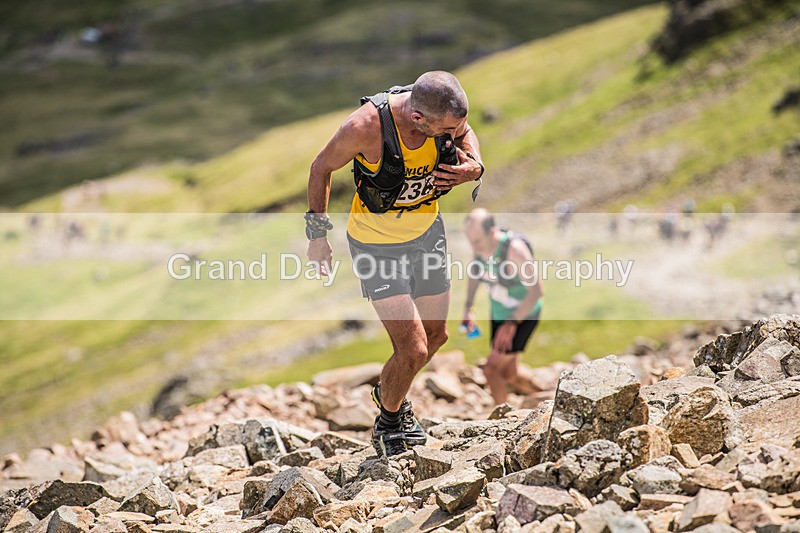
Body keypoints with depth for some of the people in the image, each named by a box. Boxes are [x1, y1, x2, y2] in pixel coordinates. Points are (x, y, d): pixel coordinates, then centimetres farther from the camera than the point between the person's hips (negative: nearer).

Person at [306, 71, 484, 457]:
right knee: (414, 350, -11)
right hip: (377, 244, -5)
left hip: (427, 231, 5)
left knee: (436, 334, 17)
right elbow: (322, 168, -13)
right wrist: (317, 233, -7)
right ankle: (388, 424, 19)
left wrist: (474, 167, -15)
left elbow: (466, 135, 6)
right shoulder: (365, 126, -33)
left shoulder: (446, 114, -20)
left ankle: (388, 394, 47)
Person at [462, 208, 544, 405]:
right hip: (500, 312, 7)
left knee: (491, 370, -9)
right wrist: (468, 308, 3)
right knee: (508, 375, 17)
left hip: (523, 315, -7)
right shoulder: (480, 243, -12)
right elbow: (476, 272, 10)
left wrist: (511, 324, -34)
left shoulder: (514, 249, -34)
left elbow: (537, 291, -32)